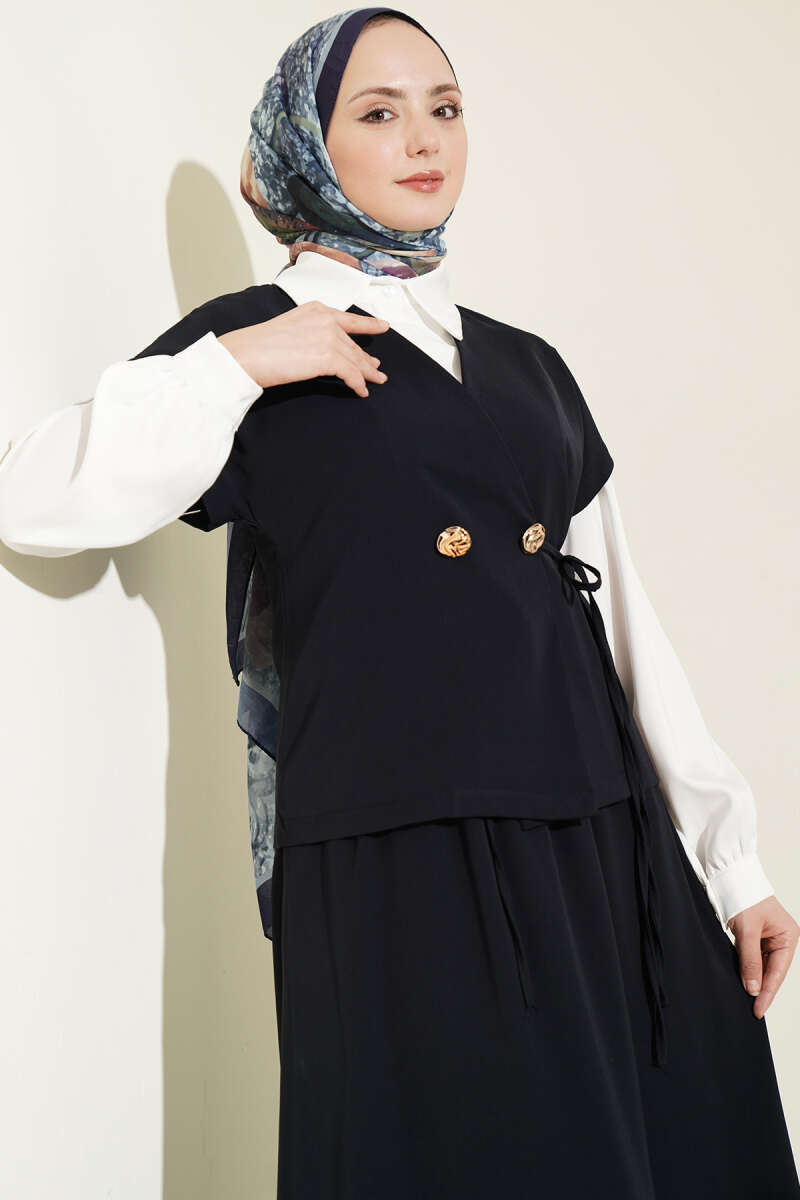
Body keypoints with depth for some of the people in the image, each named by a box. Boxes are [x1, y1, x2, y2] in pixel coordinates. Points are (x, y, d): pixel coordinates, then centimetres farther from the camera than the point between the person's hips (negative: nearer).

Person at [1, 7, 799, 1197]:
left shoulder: (528, 366, 17)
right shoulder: (255, 341, 4)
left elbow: (623, 618, 15)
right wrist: (237, 365, -12)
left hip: (609, 853, 5)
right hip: (406, 866, -5)